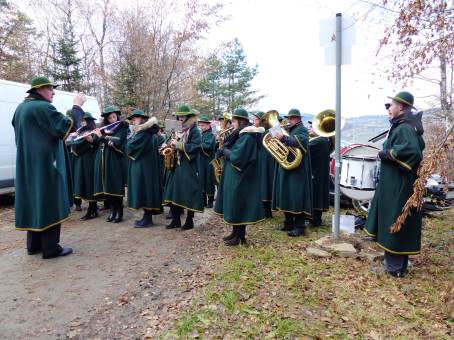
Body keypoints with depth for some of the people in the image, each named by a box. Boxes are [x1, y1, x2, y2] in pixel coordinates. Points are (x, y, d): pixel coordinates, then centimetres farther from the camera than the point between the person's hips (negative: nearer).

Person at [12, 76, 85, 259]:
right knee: (50, 204, -3)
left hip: (28, 165, 9)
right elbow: (66, 127, -22)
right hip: (46, 164, -9)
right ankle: (51, 248, 1)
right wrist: (77, 106, -15)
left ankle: (34, 245, 22)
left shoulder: (21, 108, 15)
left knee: (34, 202, 14)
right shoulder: (43, 107, -15)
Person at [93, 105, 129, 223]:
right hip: (103, 161, 5)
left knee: (117, 186, -4)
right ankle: (112, 210, 15)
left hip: (115, 161, -5)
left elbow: (117, 142, -15)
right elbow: (95, 142, 10)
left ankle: (119, 212, 4)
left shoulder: (122, 128, -1)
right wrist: (94, 136, -10)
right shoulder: (103, 128, 14)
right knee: (107, 186, 6)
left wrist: (102, 136, -17)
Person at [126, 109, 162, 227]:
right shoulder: (149, 132, 15)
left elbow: (130, 146, -17)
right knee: (146, 191, 12)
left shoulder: (143, 132, -14)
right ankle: (147, 217, 18)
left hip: (143, 166, -10)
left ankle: (147, 219, 1)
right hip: (146, 165, 10)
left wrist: (132, 136, 2)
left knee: (144, 191, -5)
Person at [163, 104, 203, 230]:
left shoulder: (195, 130, -7)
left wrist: (178, 145, -18)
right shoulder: (181, 129, 15)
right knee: (174, 192, 7)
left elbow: (194, 147, -20)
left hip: (189, 167, -8)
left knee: (189, 195, -1)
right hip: (177, 166, 8)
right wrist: (174, 145, -2)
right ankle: (175, 220, 17)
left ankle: (189, 221, 12)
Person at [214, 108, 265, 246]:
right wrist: (225, 149, -6)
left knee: (239, 207, -1)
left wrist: (225, 151, -10)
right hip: (235, 176, 10)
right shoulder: (240, 134, 13)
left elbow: (236, 157, -25)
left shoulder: (247, 136, -18)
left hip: (240, 178, -10)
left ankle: (240, 236, 11)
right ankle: (236, 232, 26)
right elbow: (231, 150, 13)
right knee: (233, 207, 15)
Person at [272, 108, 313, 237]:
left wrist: (284, 138, -29)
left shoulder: (302, 130, -3)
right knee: (286, 196, 11)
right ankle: (288, 223, 22)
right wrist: (277, 136, 1)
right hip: (285, 168, 8)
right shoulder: (287, 130, 20)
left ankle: (299, 227, -3)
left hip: (297, 169, -8)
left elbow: (301, 142, -24)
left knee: (297, 197, -8)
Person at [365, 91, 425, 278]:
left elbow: (413, 151, -35)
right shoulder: (401, 126, 11)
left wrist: (387, 153, -21)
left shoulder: (404, 128, -18)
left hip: (398, 188, -10)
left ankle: (395, 267, 11)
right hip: (394, 185, 10)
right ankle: (393, 260, 30)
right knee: (391, 223, 18)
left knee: (395, 224, 0)